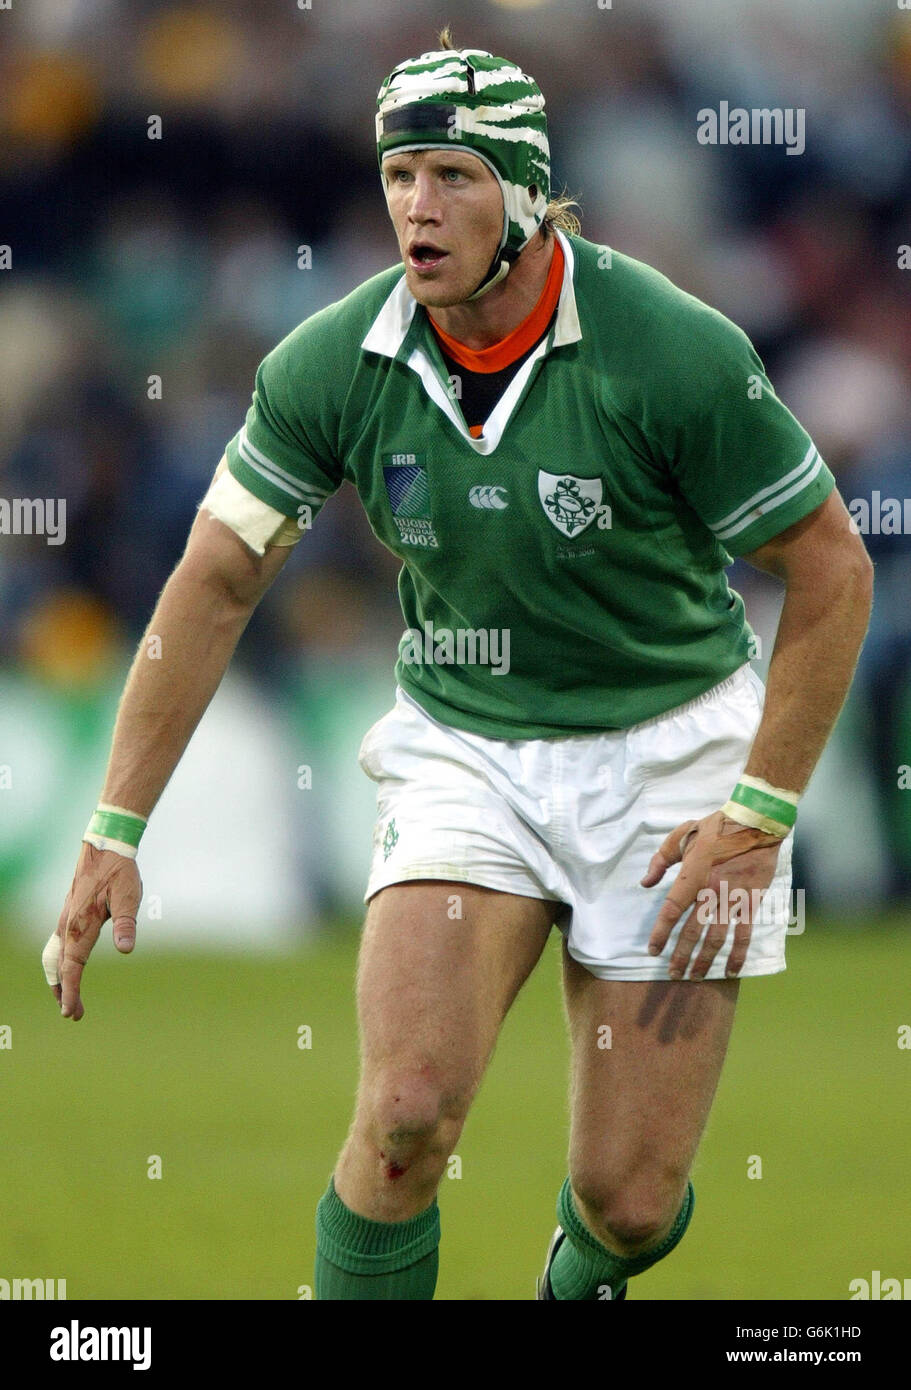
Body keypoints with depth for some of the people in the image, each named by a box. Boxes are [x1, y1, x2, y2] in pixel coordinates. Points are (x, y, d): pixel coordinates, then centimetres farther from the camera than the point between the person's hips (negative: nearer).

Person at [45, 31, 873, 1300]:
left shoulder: (676, 353, -21)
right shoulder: (333, 365, -11)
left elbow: (832, 569, -11)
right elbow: (216, 585, -2)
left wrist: (761, 818, -13)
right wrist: (116, 834, -5)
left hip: (666, 752, -2)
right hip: (463, 753, 2)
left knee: (630, 1199, 0)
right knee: (407, 1113, -22)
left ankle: (583, 1277, 37)